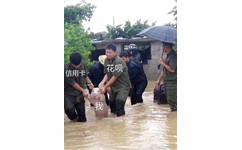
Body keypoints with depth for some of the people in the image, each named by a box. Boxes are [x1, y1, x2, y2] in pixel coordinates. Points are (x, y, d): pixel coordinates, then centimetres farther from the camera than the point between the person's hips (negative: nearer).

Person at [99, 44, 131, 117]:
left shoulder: (119, 62, -22)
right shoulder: (106, 60, 1)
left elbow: (115, 77, -21)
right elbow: (107, 74, 5)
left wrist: (105, 87, -16)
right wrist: (102, 82, -15)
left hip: (123, 86, -7)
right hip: (113, 87, 7)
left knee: (119, 103, -21)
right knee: (112, 105, 13)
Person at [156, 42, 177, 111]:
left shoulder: (173, 56, -16)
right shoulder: (168, 56, 15)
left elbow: (172, 69, -26)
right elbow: (165, 70, 23)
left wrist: (163, 63, -14)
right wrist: (159, 79, 23)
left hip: (172, 82, -10)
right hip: (167, 82, 10)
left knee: (171, 100, -7)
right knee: (169, 100, 14)